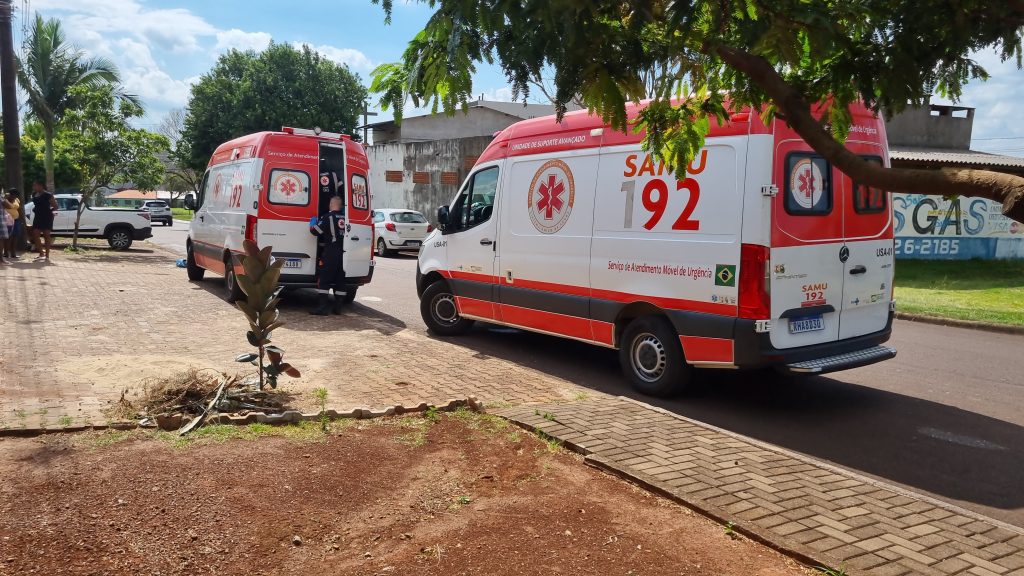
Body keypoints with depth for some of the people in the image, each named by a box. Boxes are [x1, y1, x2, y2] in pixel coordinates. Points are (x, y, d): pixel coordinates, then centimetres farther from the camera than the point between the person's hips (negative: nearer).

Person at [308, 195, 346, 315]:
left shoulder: (327, 217, -9)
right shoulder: (345, 218, 6)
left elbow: (316, 231, -12)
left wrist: (311, 225, 8)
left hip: (330, 252, -6)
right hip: (343, 252, 6)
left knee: (323, 279, -3)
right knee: (340, 280, 12)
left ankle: (323, 306, -9)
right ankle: (338, 307, 14)